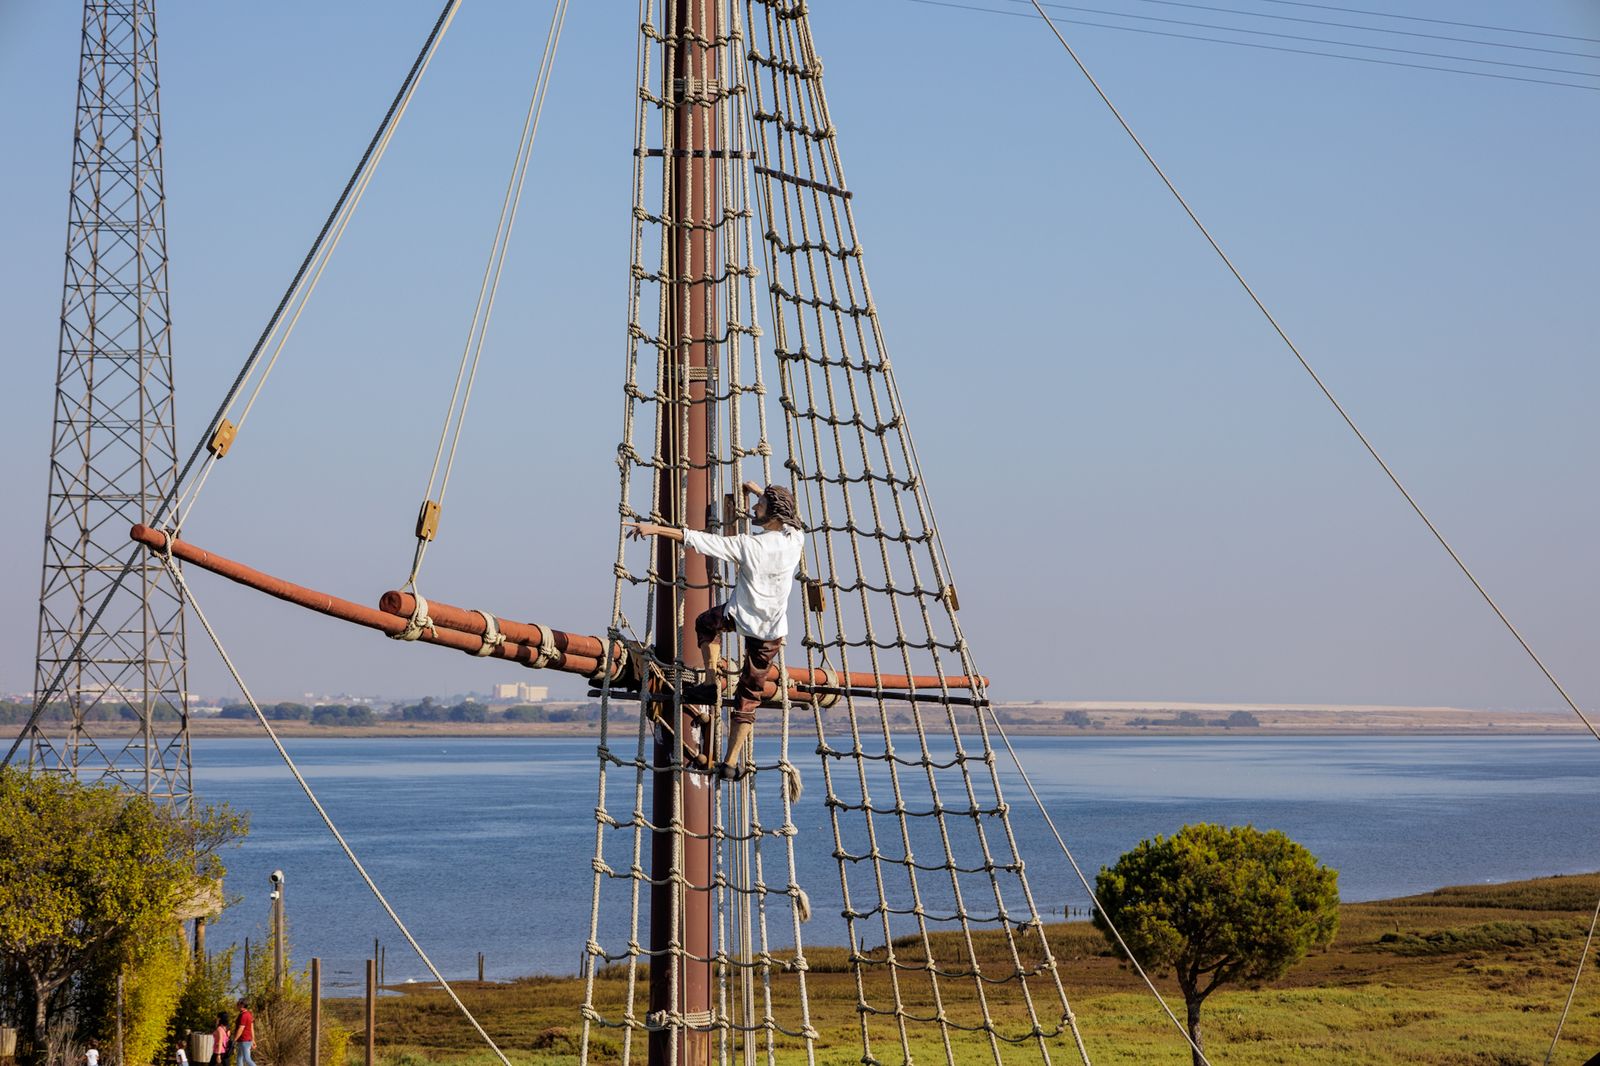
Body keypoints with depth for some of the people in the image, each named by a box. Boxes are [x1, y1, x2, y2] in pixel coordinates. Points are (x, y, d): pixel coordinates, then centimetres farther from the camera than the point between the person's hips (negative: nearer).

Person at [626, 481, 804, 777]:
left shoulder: (749, 545, -20)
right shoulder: (795, 539, -7)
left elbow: (696, 539, -21)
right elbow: (789, 515, 18)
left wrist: (656, 529, -17)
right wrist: (761, 491, 29)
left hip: (741, 617, -4)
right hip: (772, 632, 4)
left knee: (705, 623, 33)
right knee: (748, 696, 13)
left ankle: (712, 673, 13)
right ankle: (732, 761, 10)